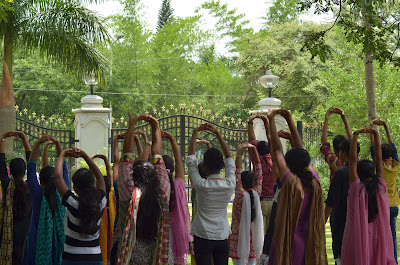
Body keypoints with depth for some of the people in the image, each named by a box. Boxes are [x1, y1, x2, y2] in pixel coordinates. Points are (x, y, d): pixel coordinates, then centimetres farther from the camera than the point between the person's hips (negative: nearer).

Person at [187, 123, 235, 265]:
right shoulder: (230, 184, -7)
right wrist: (218, 134, 11)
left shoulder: (201, 185, -13)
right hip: (222, 237, 3)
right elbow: (229, 159, 9)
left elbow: (191, 159, -2)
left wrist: (195, 133, 7)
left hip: (203, 237, -2)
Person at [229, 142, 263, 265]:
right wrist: (254, 151, -3)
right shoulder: (257, 193, -5)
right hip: (253, 234, 4)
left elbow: (237, 172, -18)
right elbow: (259, 172, -2)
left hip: (238, 235, -4)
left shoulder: (240, 194, -13)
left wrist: (239, 152, -21)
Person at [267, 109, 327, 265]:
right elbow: (300, 149, 8)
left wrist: (271, 120, -1)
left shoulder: (291, 181, -14)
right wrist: (289, 120, 14)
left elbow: (277, 150, -8)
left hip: (289, 240, -5)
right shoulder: (314, 181, 0)